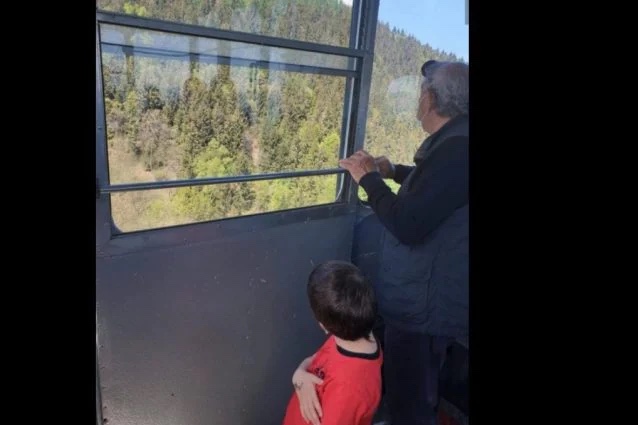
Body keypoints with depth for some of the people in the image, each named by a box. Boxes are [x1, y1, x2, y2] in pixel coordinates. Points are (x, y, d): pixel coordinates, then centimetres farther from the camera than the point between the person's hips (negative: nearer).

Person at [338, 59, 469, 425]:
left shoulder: (456, 148, -27)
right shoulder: (457, 140, 6)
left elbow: (407, 225, -30)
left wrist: (368, 178, -17)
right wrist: (395, 171, 15)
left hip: (426, 303, -10)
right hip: (430, 296, 10)